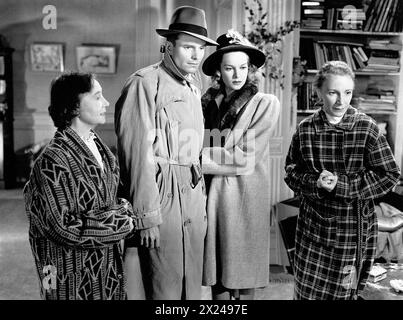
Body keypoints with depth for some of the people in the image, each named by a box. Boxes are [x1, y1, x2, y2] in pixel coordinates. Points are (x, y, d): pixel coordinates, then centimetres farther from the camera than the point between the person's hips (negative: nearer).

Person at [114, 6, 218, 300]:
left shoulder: (193, 85, 14)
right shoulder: (145, 83, -10)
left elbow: (194, 150, 12)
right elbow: (138, 153, -15)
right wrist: (147, 216, -16)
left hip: (193, 196, 7)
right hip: (161, 198, -7)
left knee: (192, 285, 16)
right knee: (165, 289, 5)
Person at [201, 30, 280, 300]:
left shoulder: (266, 103, -6)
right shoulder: (209, 103, 6)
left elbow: (243, 158, -12)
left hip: (245, 199, -3)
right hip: (212, 197, 3)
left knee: (243, 276, 7)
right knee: (217, 275, 11)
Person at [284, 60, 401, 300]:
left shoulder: (367, 128, -10)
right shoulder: (306, 129, -4)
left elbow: (389, 176, -9)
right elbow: (291, 171, 2)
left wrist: (342, 184, -18)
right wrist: (314, 182, -19)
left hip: (354, 228, -2)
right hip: (313, 226, 2)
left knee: (344, 292, 14)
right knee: (306, 290, 12)